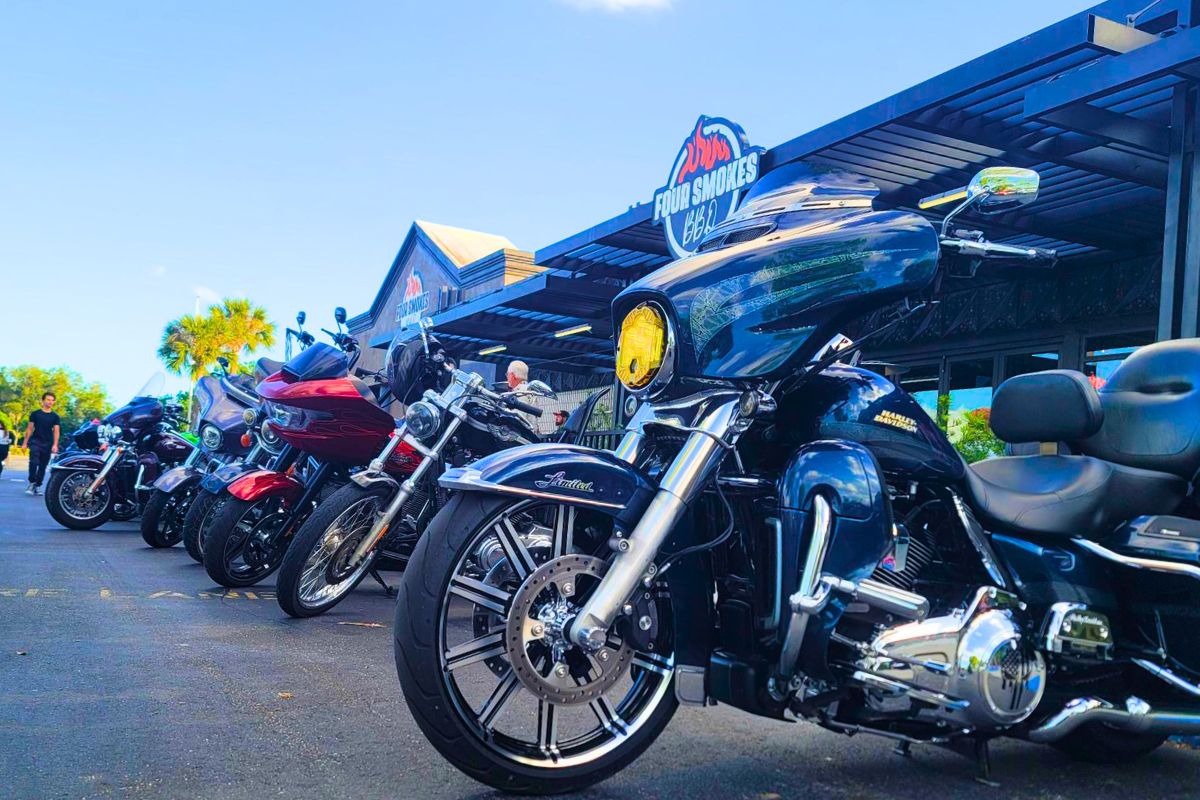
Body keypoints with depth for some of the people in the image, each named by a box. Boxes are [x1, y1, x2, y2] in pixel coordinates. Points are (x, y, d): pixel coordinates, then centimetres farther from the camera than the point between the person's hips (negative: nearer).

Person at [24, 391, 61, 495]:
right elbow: (29, 428, 6)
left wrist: (55, 445, -11)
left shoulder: (55, 417, 7)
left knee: (43, 467, 6)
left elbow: (56, 431, 1)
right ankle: (32, 483, -20)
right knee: (34, 462, -23)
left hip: (47, 444, 2)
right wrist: (25, 443, 1)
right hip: (35, 441, -2)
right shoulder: (35, 414, 4)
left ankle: (38, 486, 14)